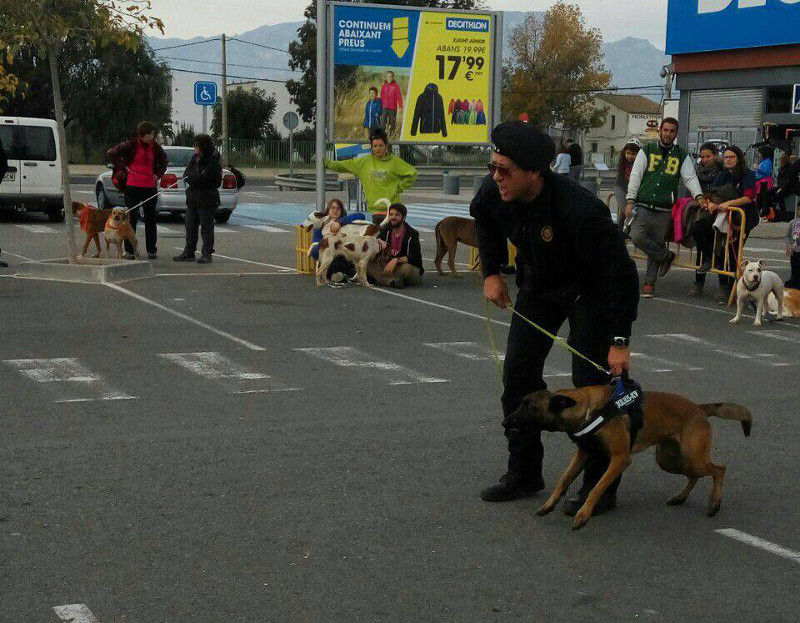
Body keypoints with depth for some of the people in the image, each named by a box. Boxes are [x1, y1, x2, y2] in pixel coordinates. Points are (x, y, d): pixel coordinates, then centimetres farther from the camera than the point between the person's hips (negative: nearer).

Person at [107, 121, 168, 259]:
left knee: (150, 218, 7)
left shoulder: (155, 147, 6)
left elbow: (164, 161, 25)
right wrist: (124, 166, -4)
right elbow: (111, 154, 1)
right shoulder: (131, 145, -5)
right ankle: (129, 250, 5)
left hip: (150, 187, 3)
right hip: (133, 187, -3)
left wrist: (158, 175, 11)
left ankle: (152, 250, 14)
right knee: (131, 217, 0)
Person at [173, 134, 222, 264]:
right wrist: (194, 178, -10)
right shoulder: (195, 158, 10)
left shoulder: (213, 161, -13)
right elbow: (186, 174, 11)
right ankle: (189, 252, 17)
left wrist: (190, 178, -11)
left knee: (206, 227, -3)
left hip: (207, 199, -8)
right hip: (193, 198, 8)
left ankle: (206, 254, 2)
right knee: (190, 226, 10)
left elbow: (204, 179, -21)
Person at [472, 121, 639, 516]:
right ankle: (524, 473, 20)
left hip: (590, 290, -6)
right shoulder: (494, 193, -21)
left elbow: (620, 273, -33)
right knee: (518, 374, 6)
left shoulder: (579, 209, -39)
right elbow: (483, 219, 8)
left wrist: (619, 340, -34)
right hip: (538, 285, 6)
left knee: (591, 382, -11)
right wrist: (491, 272, 2)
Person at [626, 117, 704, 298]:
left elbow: (690, 177, 2)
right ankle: (665, 256, 2)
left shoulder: (682, 156, 11)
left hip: (664, 210, 0)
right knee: (637, 237, -20)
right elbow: (635, 176, 4)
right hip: (643, 206, 0)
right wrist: (630, 200, -7)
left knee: (657, 243, 2)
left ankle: (649, 282, 13)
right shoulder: (646, 151, 8)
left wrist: (698, 195, -17)